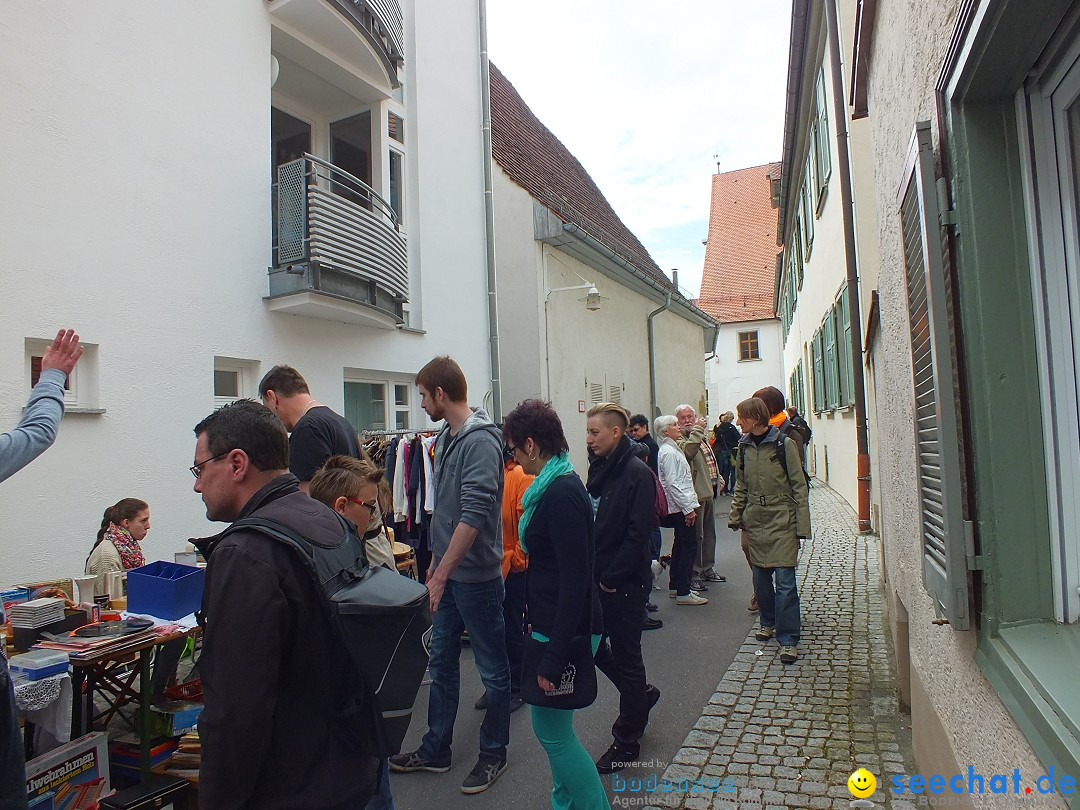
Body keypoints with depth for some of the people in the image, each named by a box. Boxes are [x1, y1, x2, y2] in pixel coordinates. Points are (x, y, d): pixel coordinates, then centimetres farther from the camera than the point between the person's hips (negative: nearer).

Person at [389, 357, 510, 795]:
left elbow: (473, 514, -26)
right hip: (448, 570, 9)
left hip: (476, 574, -9)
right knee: (441, 662, 18)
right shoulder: (446, 438, 8)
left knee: (492, 667, 10)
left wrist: (441, 574, -25)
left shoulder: (481, 440, -19)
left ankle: (493, 753, 27)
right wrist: (435, 561, 19)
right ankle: (435, 750, 34)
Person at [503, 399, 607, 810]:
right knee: (552, 727, 20)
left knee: (552, 730, 3)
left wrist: (554, 656, -21)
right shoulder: (556, 485, 8)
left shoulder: (562, 494, -22)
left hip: (565, 629, -10)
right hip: (550, 621, 10)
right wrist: (536, 618, 21)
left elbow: (575, 581, -25)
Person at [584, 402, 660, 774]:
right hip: (598, 580, 8)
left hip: (625, 584, -8)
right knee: (592, 646, 16)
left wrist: (611, 579, -17)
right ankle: (641, 694, 41)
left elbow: (638, 535, -20)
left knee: (626, 657, 6)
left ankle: (627, 740, 24)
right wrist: (592, 573, 3)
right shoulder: (599, 469, 6)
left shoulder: (637, 474, -17)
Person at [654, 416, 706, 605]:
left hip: (680, 506, 11)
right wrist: (688, 508, -20)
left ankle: (676, 586, 25)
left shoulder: (673, 449, 16)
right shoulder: (668, 452, -16)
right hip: (679, 506, -11)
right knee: (690, 545, -8)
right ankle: (683, 593, -5)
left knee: (680, 544, 16)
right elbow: (672, 483, -21)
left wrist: (690, 504, 17)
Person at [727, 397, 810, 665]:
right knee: (760, 577, 13)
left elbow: (799, 486, -6)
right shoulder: (744, 446, 7)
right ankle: (768, 622, 33)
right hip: (755, 520, 5)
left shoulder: (783, 443, -9)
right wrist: (735, 516, 10)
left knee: (785, 580, -5)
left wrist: (802, 525, -10)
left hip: (782, 520, -5)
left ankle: (789, 639, 3)